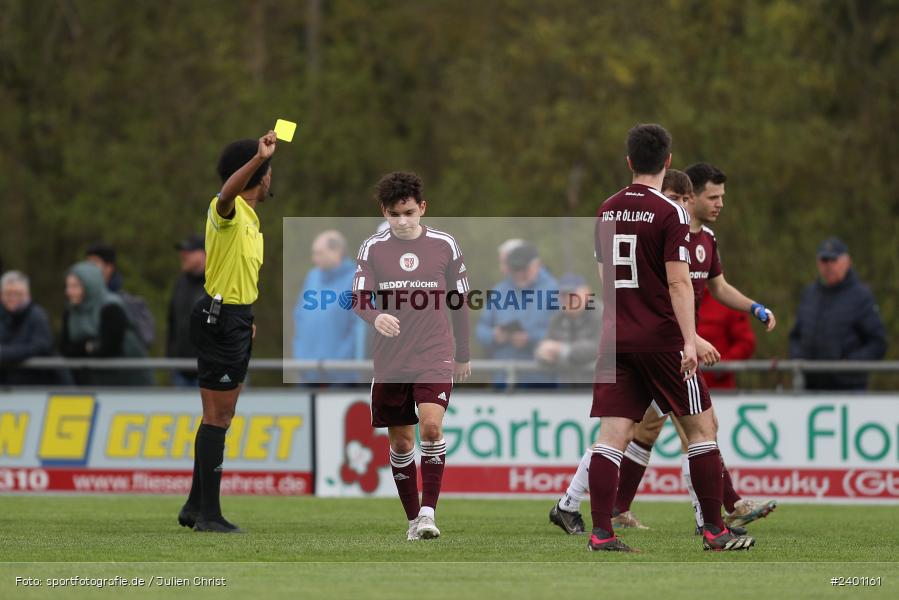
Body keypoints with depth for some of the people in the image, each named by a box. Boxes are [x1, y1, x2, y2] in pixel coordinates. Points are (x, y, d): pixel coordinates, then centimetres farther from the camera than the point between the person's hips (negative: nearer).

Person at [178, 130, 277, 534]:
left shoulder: (248, 217, 17)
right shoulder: (226, 210, -14)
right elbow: (228, 190, -40)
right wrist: (259, 158, -53)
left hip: (233, 319, 10)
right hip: (221, 320, -10)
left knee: (219, 417, 15)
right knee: (217, 417, -8)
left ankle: (196, 505, 23)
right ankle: (208, 514, -6)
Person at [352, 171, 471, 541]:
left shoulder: (444, 246, 2)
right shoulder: (372, 248, 1)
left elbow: (459, 301, 11)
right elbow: (359, 299, -5)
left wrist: (463, 354, 16)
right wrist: (376, 317, -29)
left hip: (435, 358, -2)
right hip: (390, 361, 2)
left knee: (431, 427, -21)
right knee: (400, 441, 6)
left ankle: (428, 512, -17)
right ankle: (413, 518, 20)